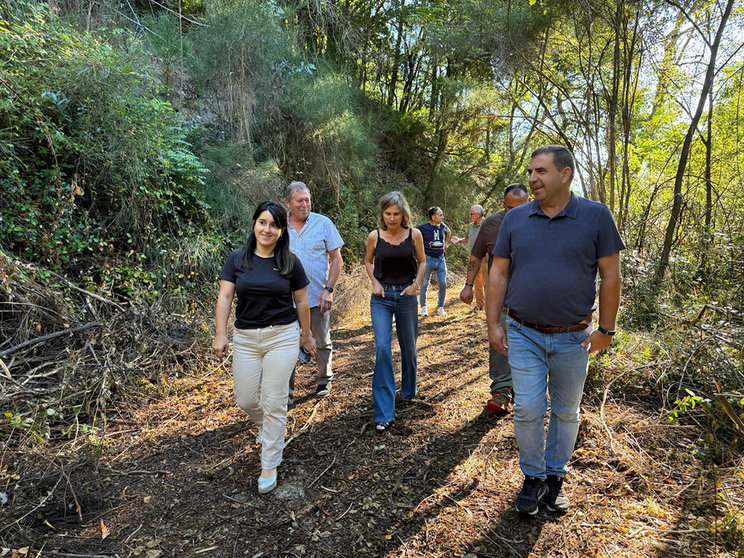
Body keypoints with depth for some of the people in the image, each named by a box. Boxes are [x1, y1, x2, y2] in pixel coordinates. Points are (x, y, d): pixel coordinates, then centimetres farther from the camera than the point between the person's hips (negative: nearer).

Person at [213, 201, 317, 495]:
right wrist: (220, 335, -11)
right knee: (246, 399, 8)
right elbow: (224, 297, -3)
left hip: (282, 336, -2)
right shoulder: (237, 258, 0)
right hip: (246, 338, 2)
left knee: (274, 402, 1)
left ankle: (270, 465, 18)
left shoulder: (290, 262, -3)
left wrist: (306, 335, 9)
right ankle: (267, 427, 44)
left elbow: (301, 301, 4)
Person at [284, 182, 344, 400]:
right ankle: (286, 391, 15)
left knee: (323, 342, 14)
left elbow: (336, 259, -2)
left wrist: (329, 290, -10)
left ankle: (324, 380, 35)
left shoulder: (323, 223, -4)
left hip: (317, 297, 0)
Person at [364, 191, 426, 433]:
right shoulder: (374, 236, -3)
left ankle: (409, 391, 42)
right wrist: (375, 283, -2)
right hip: (381, 297, -1)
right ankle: (384, 413, -7)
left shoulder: (414, 234, -3)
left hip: (406, 296, 1)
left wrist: (417, 283, -5)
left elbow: (422, 261, 11)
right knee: (382, 348, -13)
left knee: (408, 348, 13)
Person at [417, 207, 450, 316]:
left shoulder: (442, 226, 3)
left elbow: (448, 232, 26)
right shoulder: (423, 228, -12)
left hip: (440, 259, 4)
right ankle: (423, 307, 17)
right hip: (428, 259, -4)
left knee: (443, 284, 2)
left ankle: (440, 307, 18)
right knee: (424, 284, 4)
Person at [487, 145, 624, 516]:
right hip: (524, 335, 1)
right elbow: (498, 273, 2)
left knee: (566, 412, 14)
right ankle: (533, 477, 25)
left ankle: (556, 476, 35)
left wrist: (605, 329, -4)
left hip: (573, 338, 0)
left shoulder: (596, 216, -5)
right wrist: (493, 324, -2)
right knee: (527, 410, 2)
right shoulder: (515, 219, 0)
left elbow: (610, 276, -2)